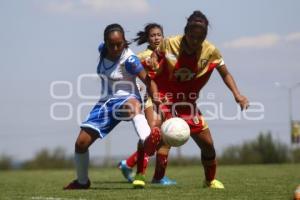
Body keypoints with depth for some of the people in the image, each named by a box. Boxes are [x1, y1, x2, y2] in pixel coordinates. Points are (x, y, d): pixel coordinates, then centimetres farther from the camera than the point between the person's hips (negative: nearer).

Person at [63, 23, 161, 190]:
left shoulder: (129, 60, -17)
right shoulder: (102, 50, 1)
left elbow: (148, 81, -23)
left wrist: (156, 100, -37)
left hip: (125, 99, -7)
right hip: (106, 101, 7)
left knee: (133, 104, -46)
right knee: (81, 142, 0)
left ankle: (147, 142, -75)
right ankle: (82, 181, 25)